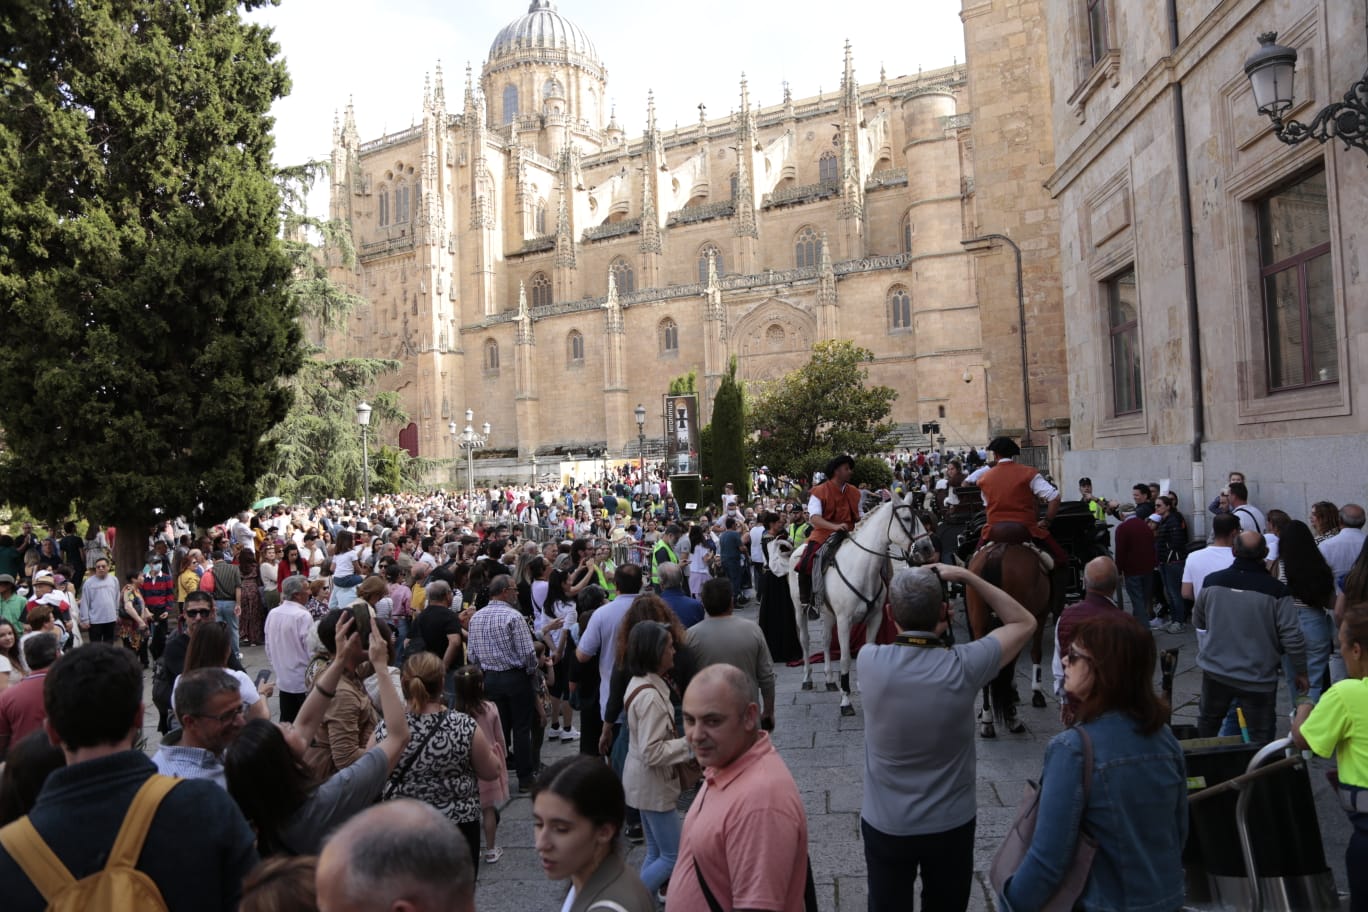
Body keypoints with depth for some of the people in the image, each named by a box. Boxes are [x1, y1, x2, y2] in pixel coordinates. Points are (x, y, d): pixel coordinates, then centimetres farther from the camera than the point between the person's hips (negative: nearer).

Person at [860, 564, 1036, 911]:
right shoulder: (964, 666, -22)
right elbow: (1024, 622, -4)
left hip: (885, 826, 0)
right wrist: (966, 576, -9)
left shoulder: (869, 662, -20)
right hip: (952, 825, 0)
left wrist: (931, 629, 0)